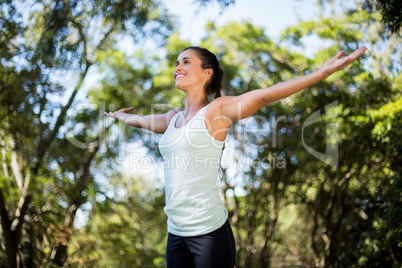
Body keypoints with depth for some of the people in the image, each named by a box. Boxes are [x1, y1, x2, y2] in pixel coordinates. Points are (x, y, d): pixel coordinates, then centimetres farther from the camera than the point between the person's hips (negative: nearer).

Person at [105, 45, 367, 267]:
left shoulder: (216, 110, -6)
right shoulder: (173, 118, 13)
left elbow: (265, 95, -19)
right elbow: (139, 120, 33)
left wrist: (323, 72, -29)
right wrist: (119, 115, 52)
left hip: (209, 231, -6)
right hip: (175, 234, 6)